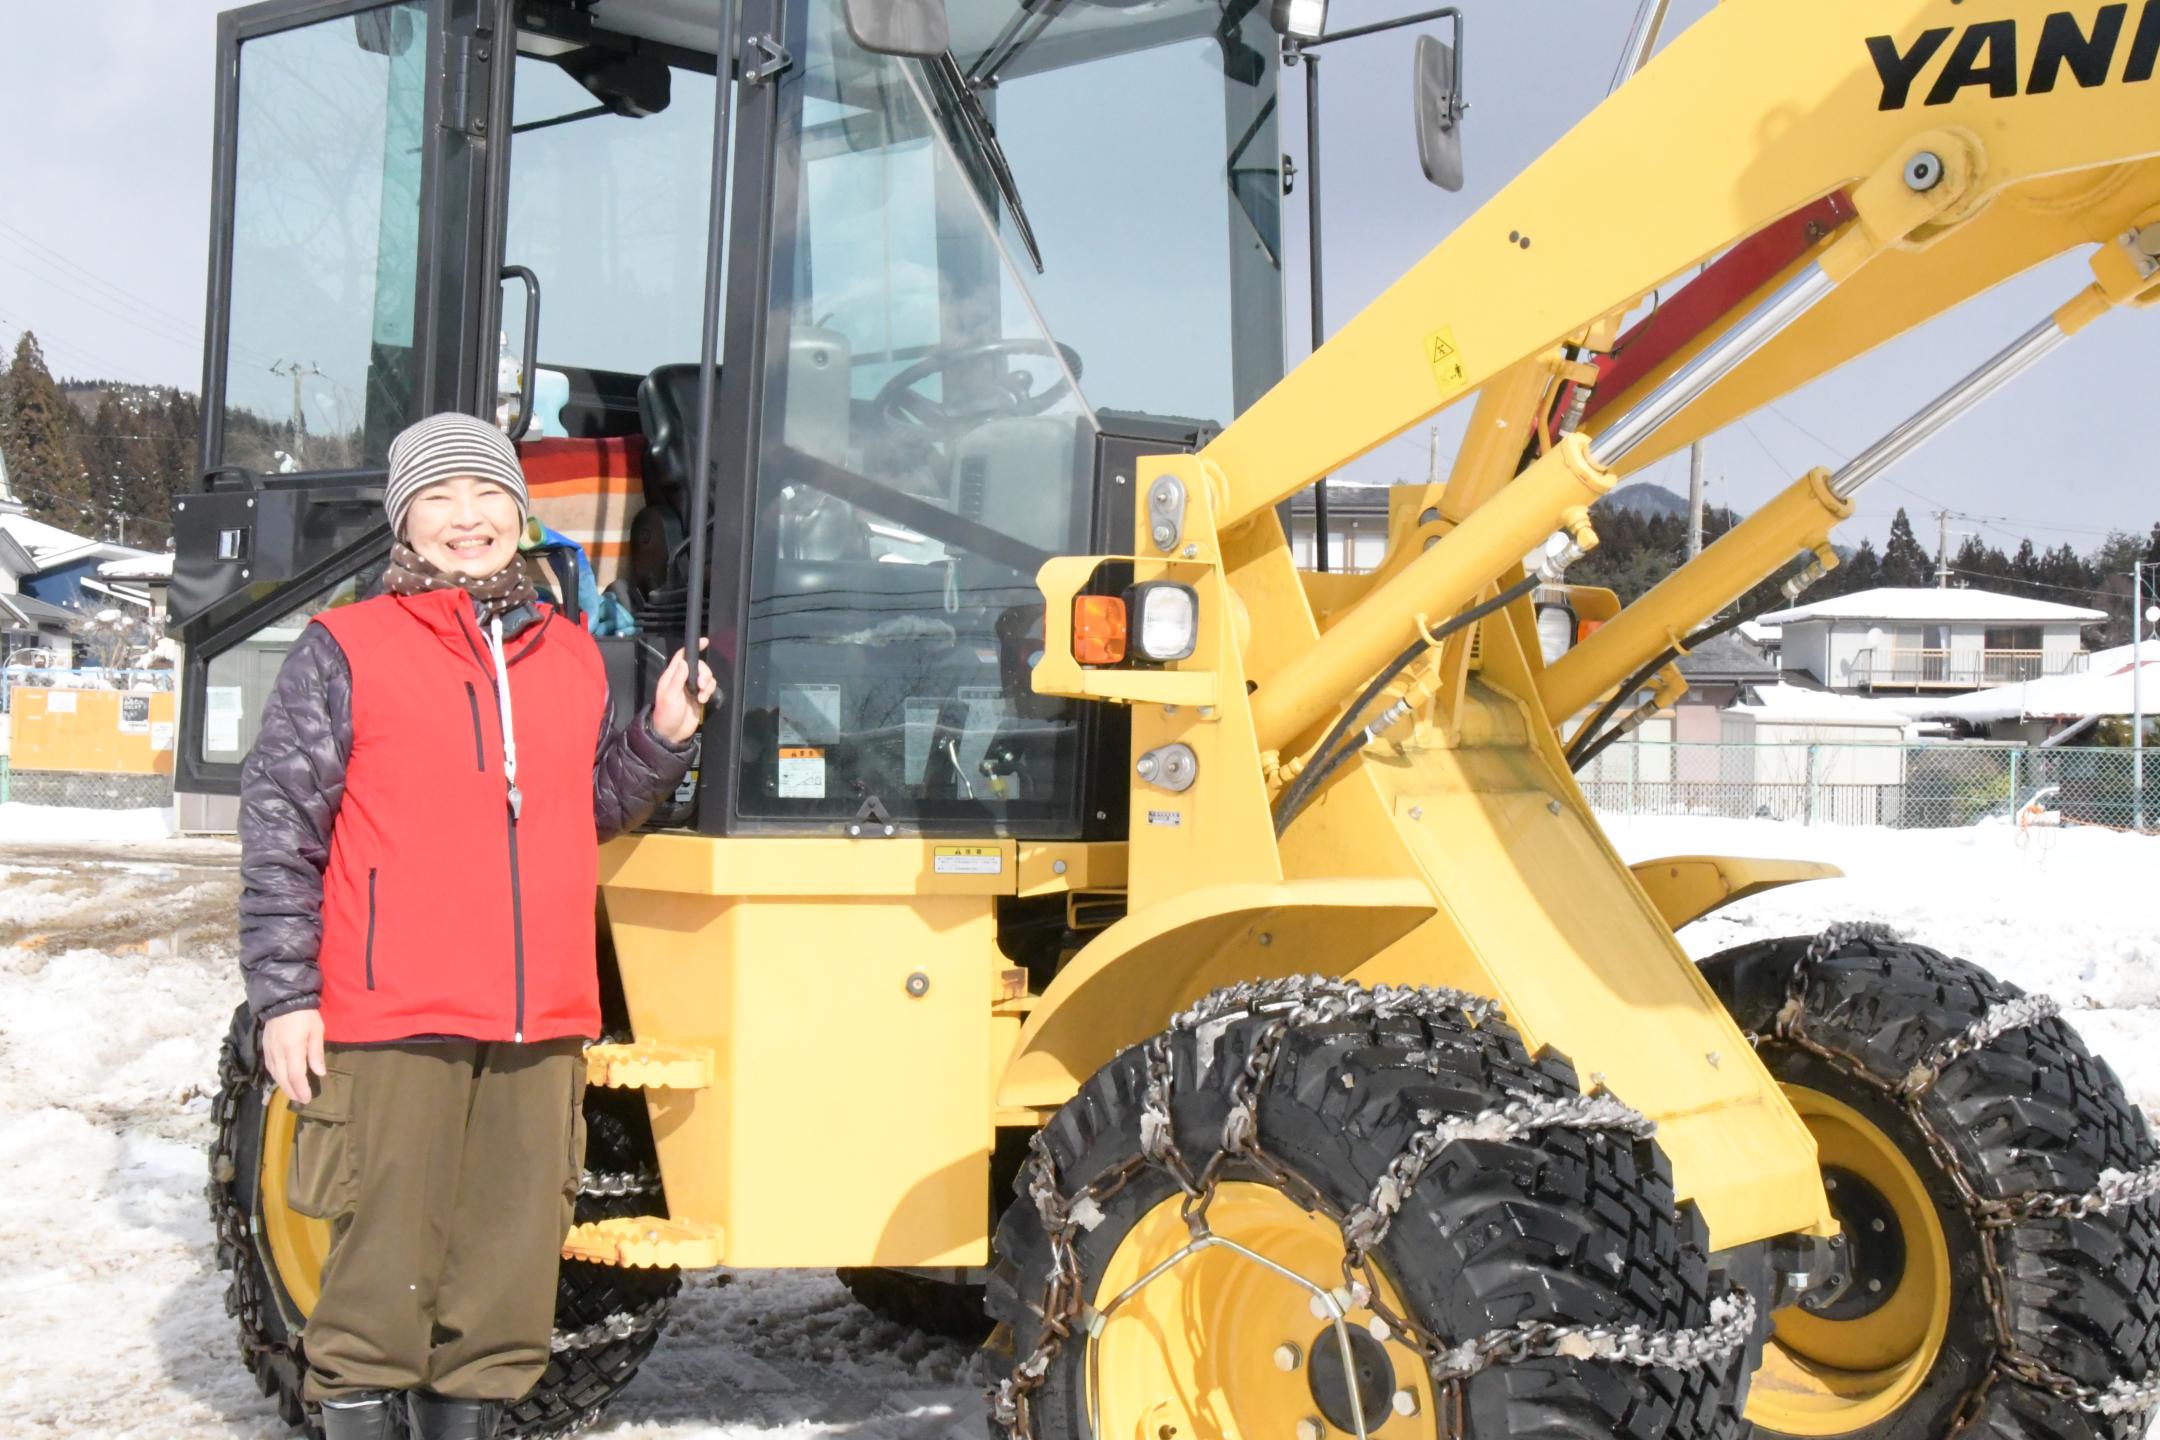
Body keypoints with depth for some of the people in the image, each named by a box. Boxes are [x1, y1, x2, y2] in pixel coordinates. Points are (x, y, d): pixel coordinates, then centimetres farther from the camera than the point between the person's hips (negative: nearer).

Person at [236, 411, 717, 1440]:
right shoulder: (345, 651, 0)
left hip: (540, 1026, 5)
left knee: (507, 1273, 11)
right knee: (383, 1272, 1)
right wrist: (284, 998, -6)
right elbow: (280, 830, -2)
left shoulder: (569, 657, 14)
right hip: (392, 1023, -4)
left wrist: (663, 738, 4)